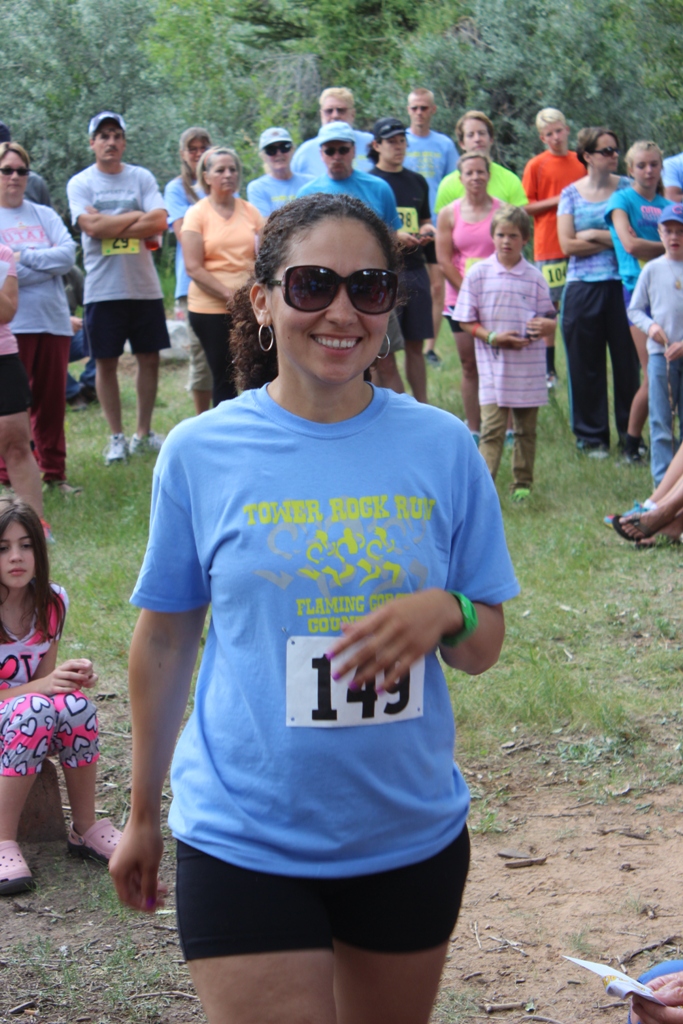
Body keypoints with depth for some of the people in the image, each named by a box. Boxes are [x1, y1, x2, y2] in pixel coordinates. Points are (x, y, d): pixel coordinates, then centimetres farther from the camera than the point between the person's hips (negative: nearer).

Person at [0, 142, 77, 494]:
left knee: (52, 401, 9)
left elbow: (69, 254, -3)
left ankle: (53, 472, 19)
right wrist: (48, 264, -8)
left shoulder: (44, 215, 12)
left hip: (53, 320, 4)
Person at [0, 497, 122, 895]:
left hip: (34, 710, 5)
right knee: (35, 712, -37)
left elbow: (45, 676, 3)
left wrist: (72, 677, -19)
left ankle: (86, 829, -13)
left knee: (77, 706, -30)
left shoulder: (52, 602, -2)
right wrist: (40, 686, -28)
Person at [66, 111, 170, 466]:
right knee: (106, 362, 2)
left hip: (144, 286, 2)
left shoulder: (142, 178, 5)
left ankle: (143, 433, 19)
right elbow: (93, 226, -15)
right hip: (103, 288, -2)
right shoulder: (80, 183, 1)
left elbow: (159, 222, -9)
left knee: (149, 358, 7)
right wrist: (137, 217, -9)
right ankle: (116, 437, 12)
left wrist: (112, 226, -13)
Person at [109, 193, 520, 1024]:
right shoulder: (201, 452, -5)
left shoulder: (441, 447, -2)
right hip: (245, 846, -2)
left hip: (412, 835, 2)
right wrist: (143, 814, 13)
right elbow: (164, 642, 6)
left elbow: (484, 648, 4)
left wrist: (445, 614, -19)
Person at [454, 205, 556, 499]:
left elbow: (548, 318, 9)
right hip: (493, 366, -2)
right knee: (492, 429, -8)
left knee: (526, 429, 10)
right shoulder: (478, 274, -1)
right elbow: (466, 320, 0)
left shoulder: (535, 278, 3)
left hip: (528, 367, 2)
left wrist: (548, 326, -16)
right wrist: (493, 337, -14)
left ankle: (522, 484, 21)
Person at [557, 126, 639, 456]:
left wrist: (593, 235, -9)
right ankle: (591, 436, 13)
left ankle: (630, 433, 11)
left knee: (627, 361, 1)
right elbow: (568, 245, -3)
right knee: (586, 366, 4)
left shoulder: (627, 188, 6)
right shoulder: (571, 194, 6)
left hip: (622, 285, 0)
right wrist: (612, 241, -7)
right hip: (583, 289, 0)